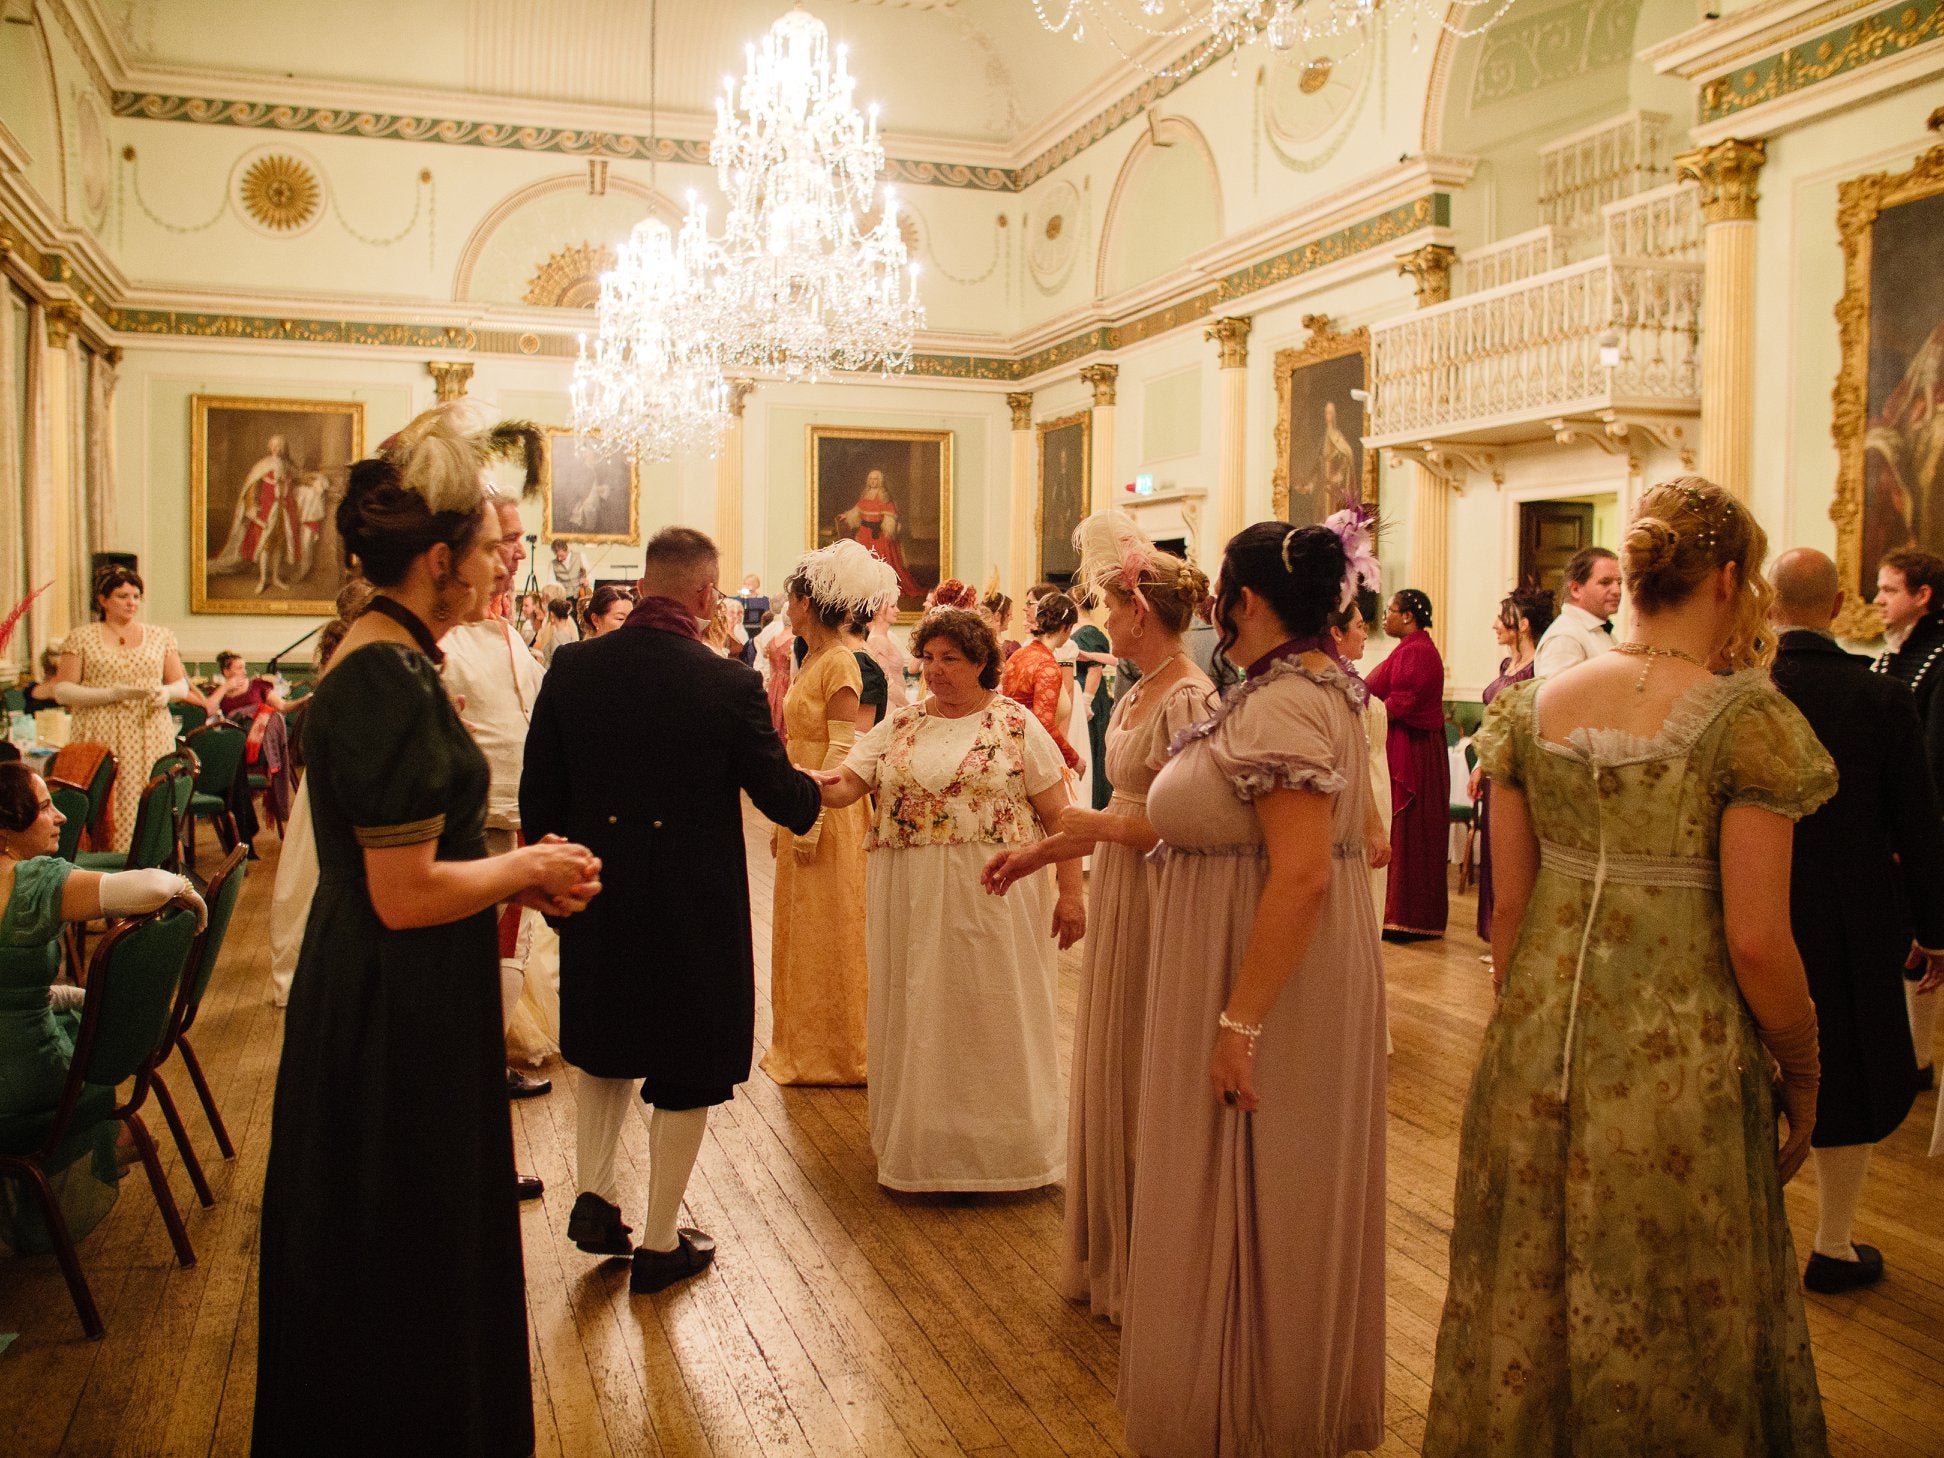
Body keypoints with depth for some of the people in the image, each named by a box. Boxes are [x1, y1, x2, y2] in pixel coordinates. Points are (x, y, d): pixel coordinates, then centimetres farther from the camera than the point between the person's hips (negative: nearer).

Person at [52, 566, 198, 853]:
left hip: (151, 739, 2)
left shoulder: (160, 636, 14)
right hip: (101, 738, -2)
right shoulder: (81, 638, 6)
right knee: (103, 808, -9)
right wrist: (112, 693, -13)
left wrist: (167, 692, -8)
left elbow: (182, 685, 16)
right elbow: (62, 690, 0)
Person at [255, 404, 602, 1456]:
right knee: (408, 1261, 6)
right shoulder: (392, 680, -23)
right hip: (401, 1015, -10)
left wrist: (516, 875, 5)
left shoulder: (376, 660, 8)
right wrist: (526, 868, -11)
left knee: (376, 1265, 23)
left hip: (376, 1004, 10)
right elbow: (405, 896, -26)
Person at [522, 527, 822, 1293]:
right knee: (687, 1068, 13)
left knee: (603, 1046, 28)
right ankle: (660, 1242, 22)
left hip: (597, 895, 4)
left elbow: (538, 794, -1)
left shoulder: (572, 668, -8)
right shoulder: (729, 684, -18)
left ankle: (594, 1194, 23)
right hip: (693, 905, -3)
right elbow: (782, 798, -8)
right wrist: (816, 788, 15)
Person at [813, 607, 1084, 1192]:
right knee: (919, 1017, 10)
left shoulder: (1016, 724, -2)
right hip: (910, 898, 3)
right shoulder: (900, 724, 7)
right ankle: (922, 1141, 25)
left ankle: (1001, 1145, 20)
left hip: (993, 897, -3)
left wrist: (1070, 893, -8)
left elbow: (1058, 815, -4)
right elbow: (846, 784, -2)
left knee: (992, 1015, 4)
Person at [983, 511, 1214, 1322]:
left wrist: (1101, 827, -14)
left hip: (1157, 907, -9)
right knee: (1108, 1075, 17)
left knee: (1142, 1083, 3)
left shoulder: (1189, 700, -18)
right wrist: (1035, 854, 16)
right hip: (1117, 902, 9)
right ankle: (1111, 1257, 32)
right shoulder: (1135, 696, 10)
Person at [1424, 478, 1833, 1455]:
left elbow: (1508, 907, 3)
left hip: (1539, 1042, 4)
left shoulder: (1532, 707, 0)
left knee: (1530, 1301, 19)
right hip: (1677, 1055, -4)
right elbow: (1755, 942, -14)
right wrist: (1803, 1075, 1)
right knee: (1673, 1317, 15)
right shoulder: (1747, 717, -13)